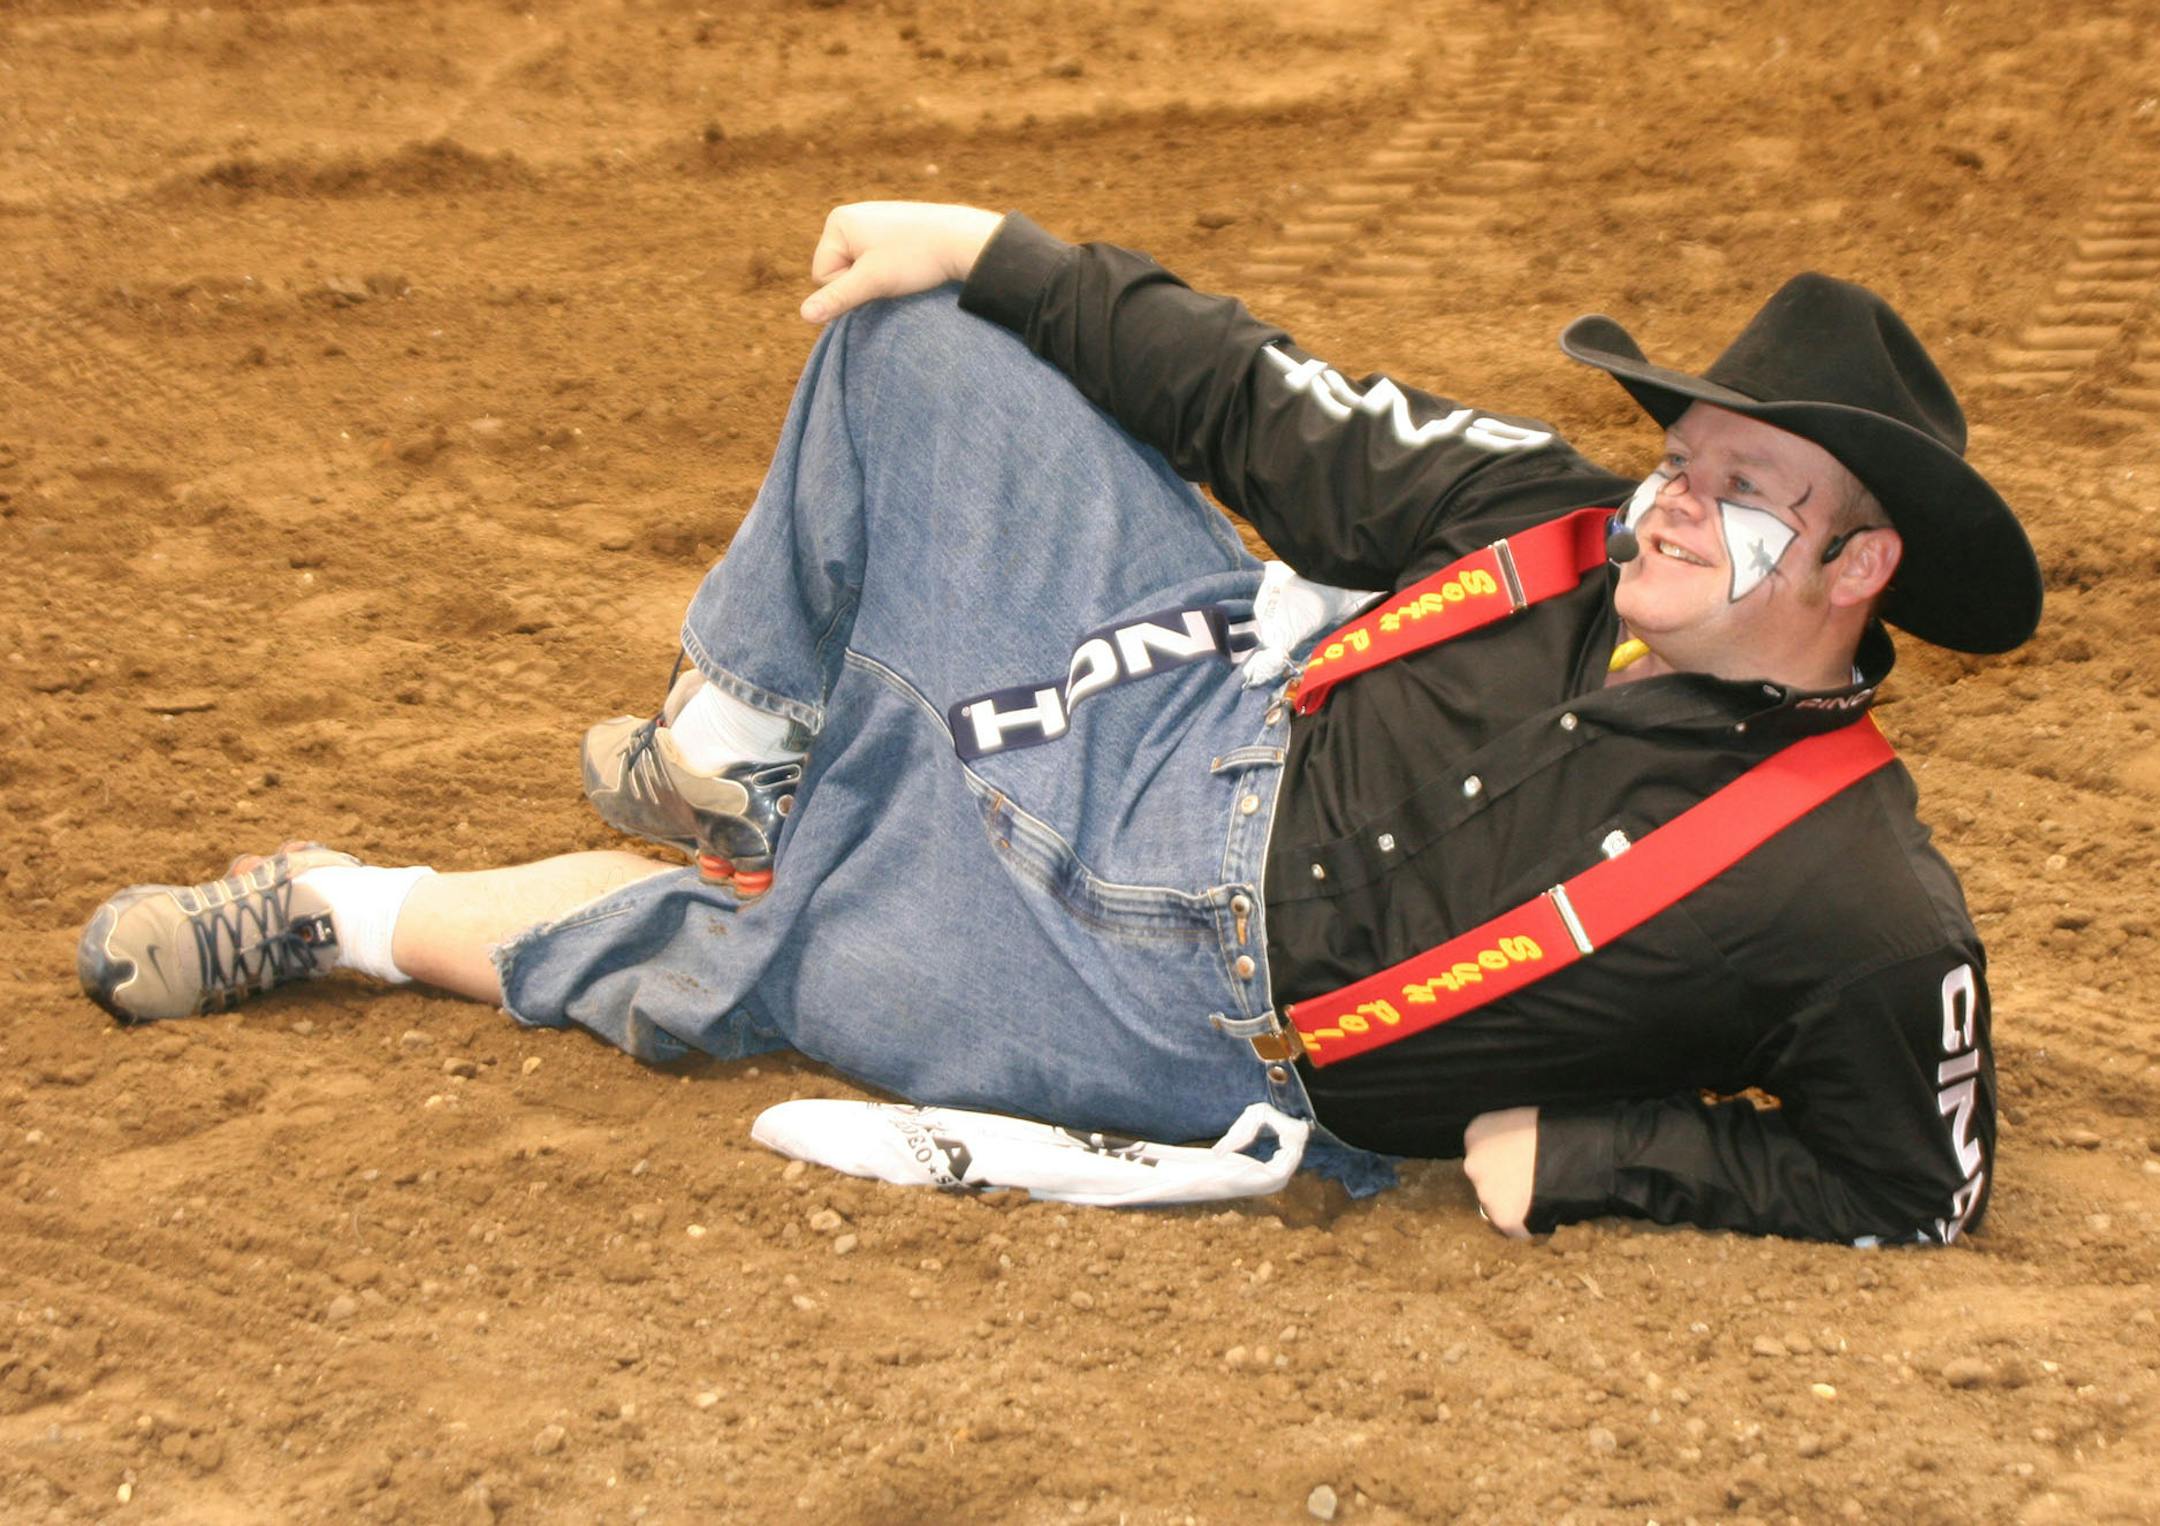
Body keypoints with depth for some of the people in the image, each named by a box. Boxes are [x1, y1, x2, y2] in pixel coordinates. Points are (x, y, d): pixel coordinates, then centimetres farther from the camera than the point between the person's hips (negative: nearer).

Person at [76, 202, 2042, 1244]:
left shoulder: (1865, 913, -23)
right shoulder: (1563, 526, -9)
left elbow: (1919, 1190, -13)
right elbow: (1272, 417, 0)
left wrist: (1584, 1151, -20)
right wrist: (998, 255, -1)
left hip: (1191, 1028, -5)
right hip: (1187, 725, 5)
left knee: (691, 958, -1)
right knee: (912, 341, -1)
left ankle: (338, 911, 31)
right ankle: (752, 746, 24)